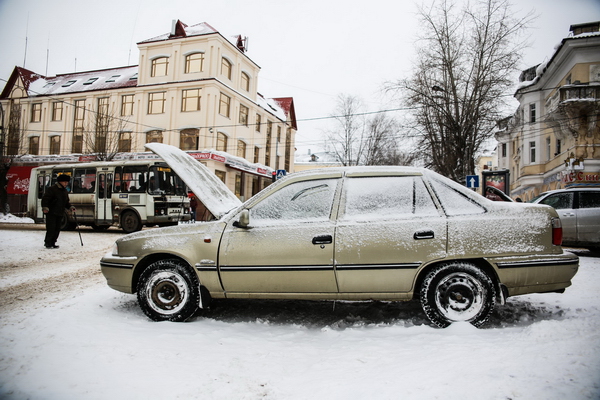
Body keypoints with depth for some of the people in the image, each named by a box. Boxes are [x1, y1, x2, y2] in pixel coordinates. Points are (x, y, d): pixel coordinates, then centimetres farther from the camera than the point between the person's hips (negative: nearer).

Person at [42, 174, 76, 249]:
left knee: (57, 229, 8)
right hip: (51, 213, -8)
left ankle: (52, 243, 15)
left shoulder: (65, 191, 18)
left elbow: (66, 202, 25)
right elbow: (45, 199, -13)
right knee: (51, 228, -9)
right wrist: (45, 207, -24)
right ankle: (47, 243, 1)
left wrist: (70, 207, 8)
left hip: (60, 214, 8)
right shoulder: (52, 189, -7)